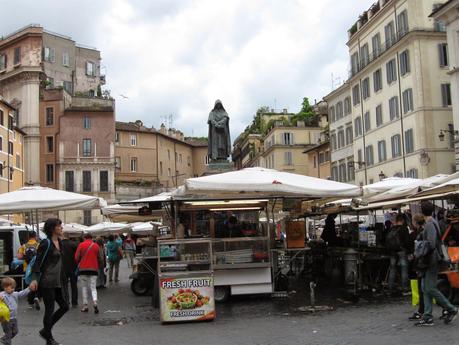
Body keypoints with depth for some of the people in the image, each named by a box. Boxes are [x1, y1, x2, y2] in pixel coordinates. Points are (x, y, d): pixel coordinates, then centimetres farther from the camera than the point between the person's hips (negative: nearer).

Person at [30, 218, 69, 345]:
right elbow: (38, 262, -16)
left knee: (64, 306, 10)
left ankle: (45, 331, 25)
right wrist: (34, 279, -25)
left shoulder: (59, 242, 10)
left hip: (57, 282, 8)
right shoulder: (46, 243, -14)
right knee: (50, 310, 1)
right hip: (47, 282, -8)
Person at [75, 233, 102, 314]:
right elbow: (100, 258, 6)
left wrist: (78, 264, 20)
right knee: (93, 287, 4)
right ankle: (95, 302, -20)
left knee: (84, 287, 11)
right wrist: (98, 266, 22)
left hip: (83, 269, -1)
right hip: (94, 269, 1)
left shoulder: (81, 245, -1)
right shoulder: (96, 245, 3)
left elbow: (76, 257, -1)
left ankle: (85, 306, 8)